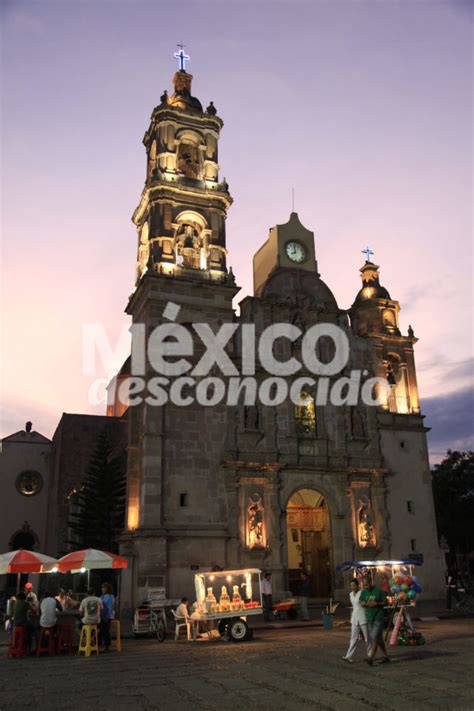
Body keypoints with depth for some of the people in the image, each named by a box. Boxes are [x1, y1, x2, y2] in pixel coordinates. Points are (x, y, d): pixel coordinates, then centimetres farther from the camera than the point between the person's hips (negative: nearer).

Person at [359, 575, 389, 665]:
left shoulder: (379, 591, -7)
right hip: (369, 618, 6)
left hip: (378, 618, -6)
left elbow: (385, 602, -4)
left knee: (375, 637, -11)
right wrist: (367, 603, -18)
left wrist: (376, 604, -19)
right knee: (379, 638, 12)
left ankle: (370, 657, -15)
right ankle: (385, 656, 23)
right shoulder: (364, 592, 8)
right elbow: (361, 602, 2)